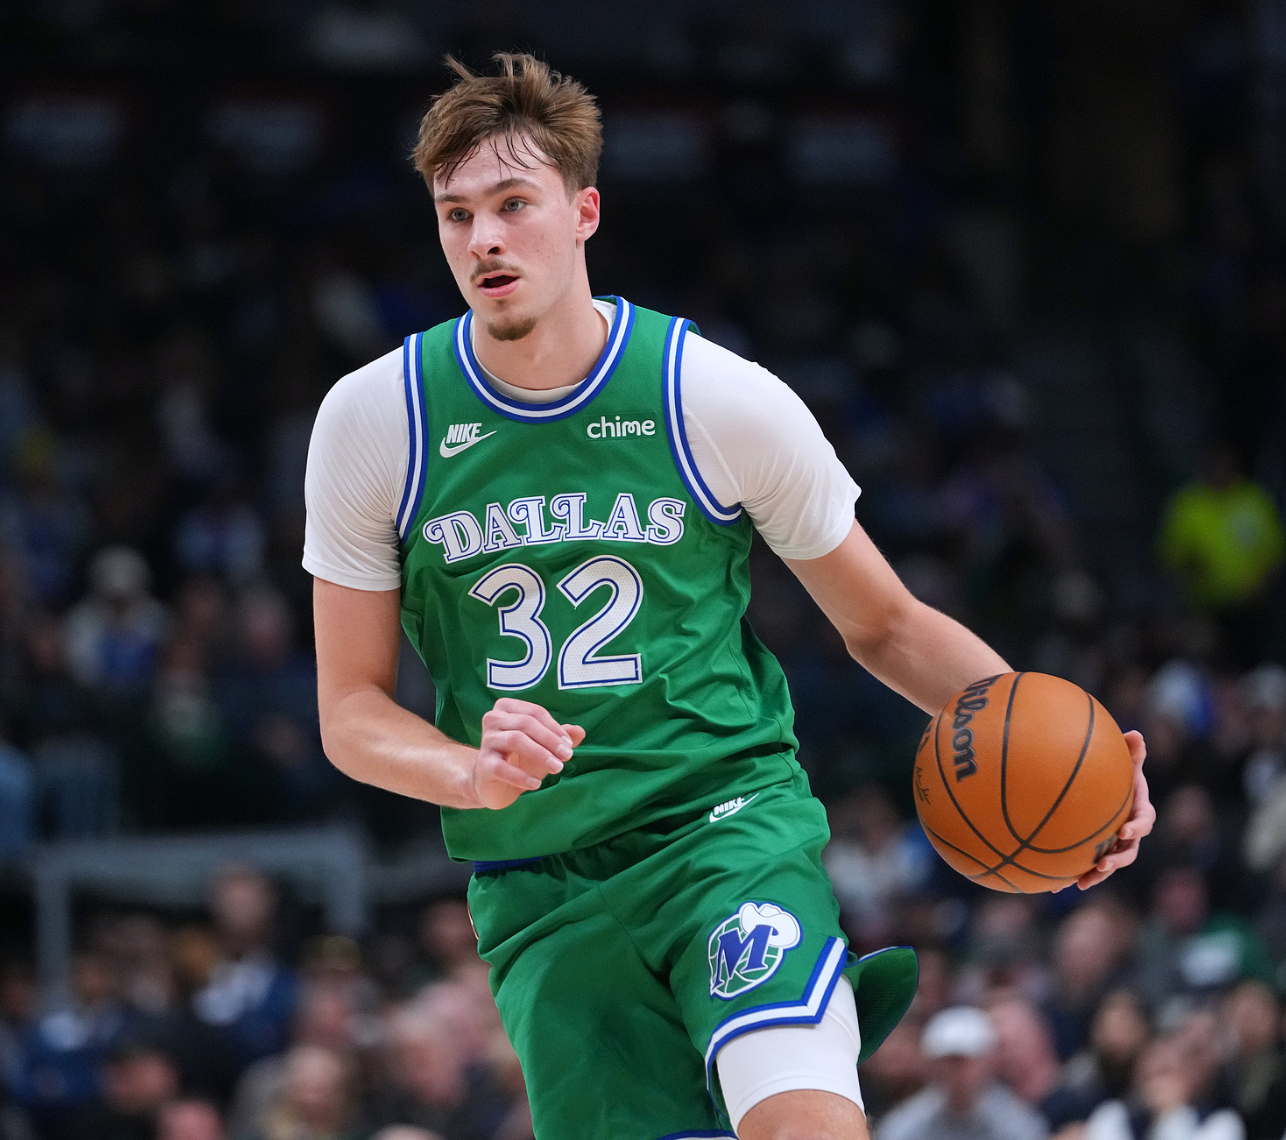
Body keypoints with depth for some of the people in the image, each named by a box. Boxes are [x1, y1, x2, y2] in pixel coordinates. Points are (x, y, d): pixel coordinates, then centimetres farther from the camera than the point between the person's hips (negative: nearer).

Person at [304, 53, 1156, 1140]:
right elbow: (351, 709, 4)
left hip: (728, 816, -3)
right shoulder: (371, 420, -2)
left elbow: (886, 627, 6)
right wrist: (471, 772, -18)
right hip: (536, 892, 3)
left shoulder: (722, 399, -5)